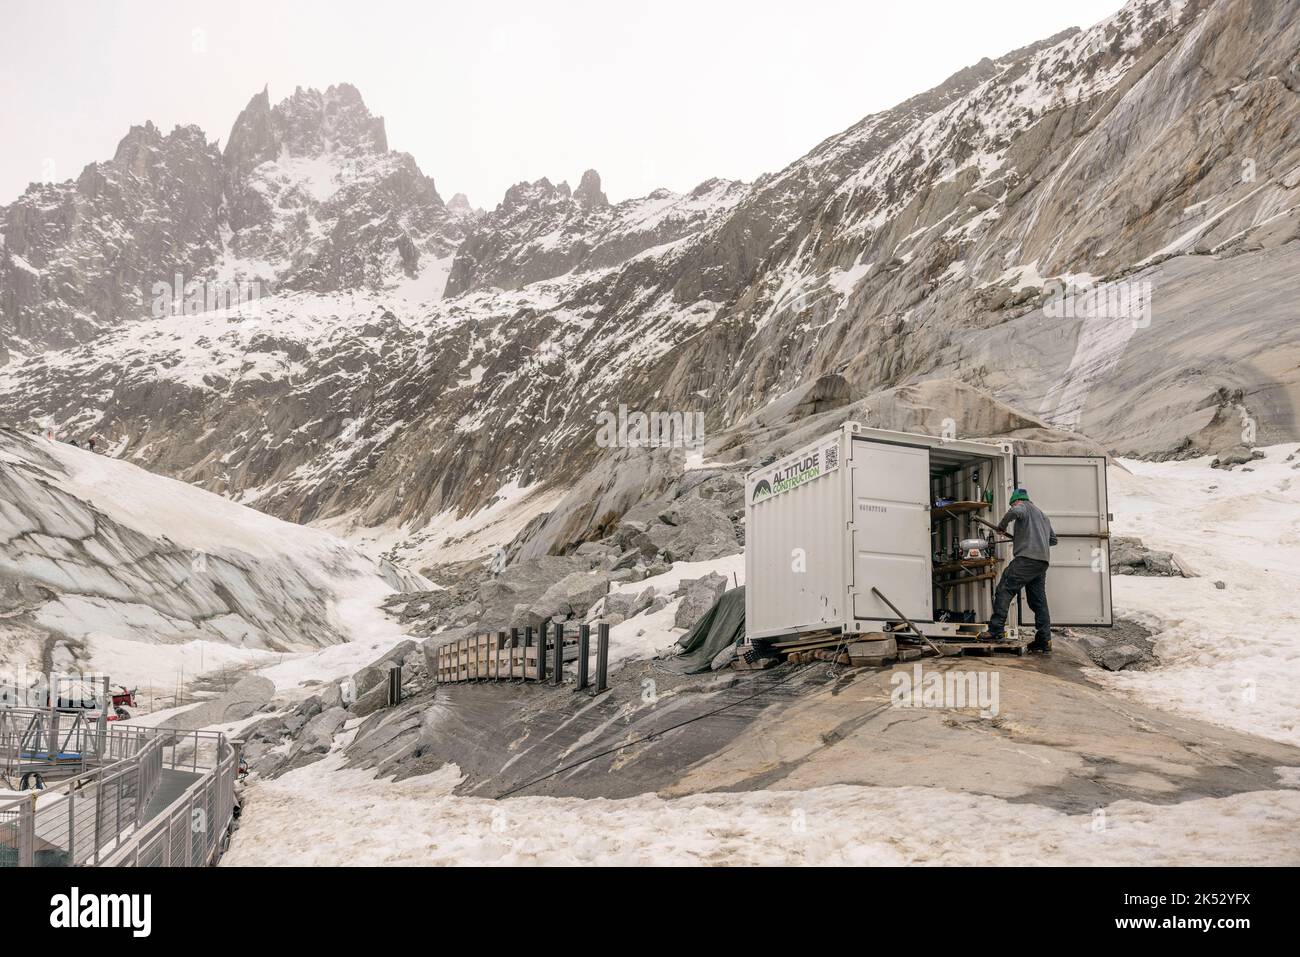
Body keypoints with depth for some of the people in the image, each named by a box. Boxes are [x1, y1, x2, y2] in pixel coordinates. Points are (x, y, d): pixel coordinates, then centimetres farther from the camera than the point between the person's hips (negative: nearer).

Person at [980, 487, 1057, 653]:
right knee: (1039, 600, 9)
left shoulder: (1023, 506, 7)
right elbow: (1053, 539, 37)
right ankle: (1045, 641, 6)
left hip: (1027, 557, -8)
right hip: (1043, 562, 8)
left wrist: (1001, 526, -5)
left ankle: (996, 630, -21)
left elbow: (1014, 512, -18)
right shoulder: (1042, 515, 33)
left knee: (1004, 590, -11)